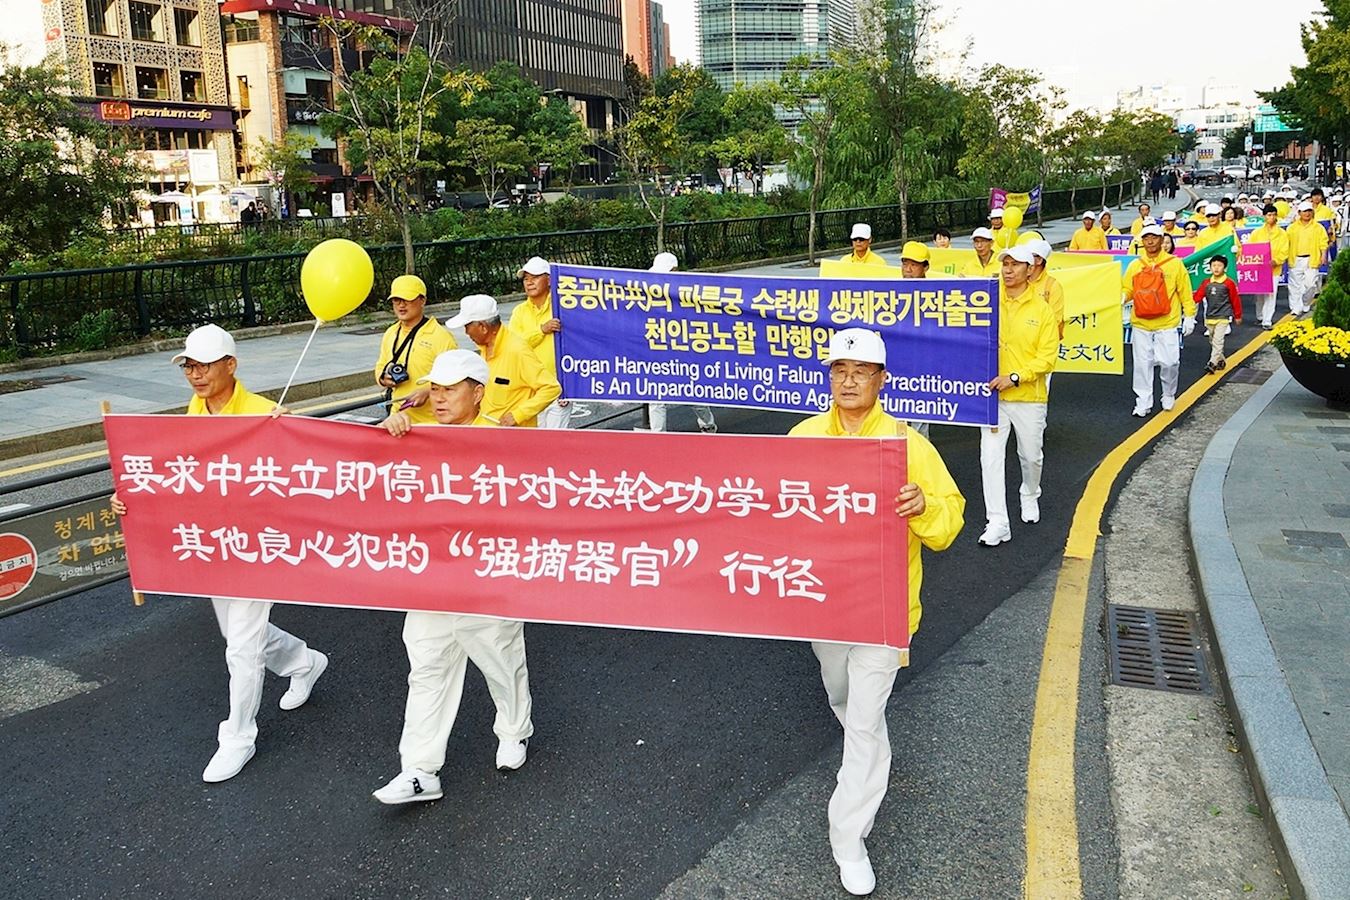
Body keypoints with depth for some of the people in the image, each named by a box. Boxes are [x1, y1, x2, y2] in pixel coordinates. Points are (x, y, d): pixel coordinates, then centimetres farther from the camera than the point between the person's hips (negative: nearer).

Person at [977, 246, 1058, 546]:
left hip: (1029, 397, 0)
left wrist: (1014, 378, -17)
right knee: (990, 457, -6)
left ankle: (1030, 497, 46)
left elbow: (1047, 357, -8)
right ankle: (997, 522, -1)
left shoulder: (1042, 310, -4)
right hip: (993, 394, 0)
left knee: (1031, 455, 16)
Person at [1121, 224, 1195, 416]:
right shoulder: (1135, 265, 7)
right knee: (1142, 364, 5)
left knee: (1170, 362, 0)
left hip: (1167, 324, -2)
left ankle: (1169, 396, 24)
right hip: (1140, 324, 2)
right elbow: (1127, 290, 9)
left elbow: (1185, 292, 3)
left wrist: (1189, 316, 1)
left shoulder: (1174, 264, 1)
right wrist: (1122, 297, -14)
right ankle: (1143, 402, 15)